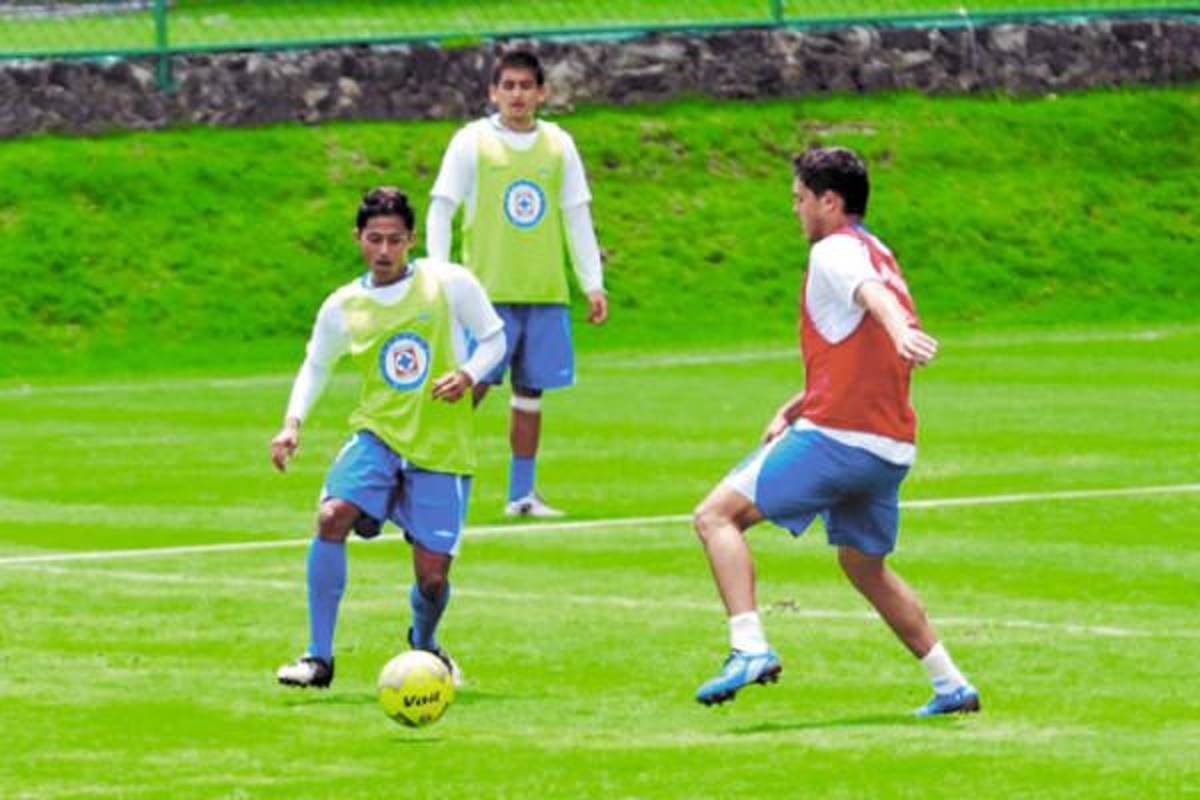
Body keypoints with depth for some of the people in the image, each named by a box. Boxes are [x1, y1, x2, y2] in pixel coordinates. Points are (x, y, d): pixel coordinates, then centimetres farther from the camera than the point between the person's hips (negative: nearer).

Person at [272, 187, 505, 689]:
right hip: (378, 436, 1)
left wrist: (469, 375, -16)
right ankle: (319, 657, -19)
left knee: (432, 576, -2)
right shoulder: (343, 308, 2)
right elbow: (315, 366, 16)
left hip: (443, 449, -1)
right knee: (332, 516, -26)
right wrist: (293, 423, -1)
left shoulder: (450, 284, -4)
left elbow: (494, 339, 5)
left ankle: (424, 644, 36)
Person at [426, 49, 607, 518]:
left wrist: (593, 284, 8)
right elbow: (440, 211, 0)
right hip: (487, 289, -3)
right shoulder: (472, 141, 0)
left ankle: (522, 494, 12)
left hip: (545, 292, 3)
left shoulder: (558, 144, 10)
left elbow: (577, 217, 14)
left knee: (530, 393, 5)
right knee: (473, 385, -11)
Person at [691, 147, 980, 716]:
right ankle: (951, 685, 22)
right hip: (891, 447, 9)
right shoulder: (877, 255, 22)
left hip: (835, 436, -9)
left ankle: (749, 648, -25)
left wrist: (900, 332, -50)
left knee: (717, 516, -8)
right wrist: (792, 410, 23)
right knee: (864, 564, 25)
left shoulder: (834, 251, -6)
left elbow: (872, 292, -30)